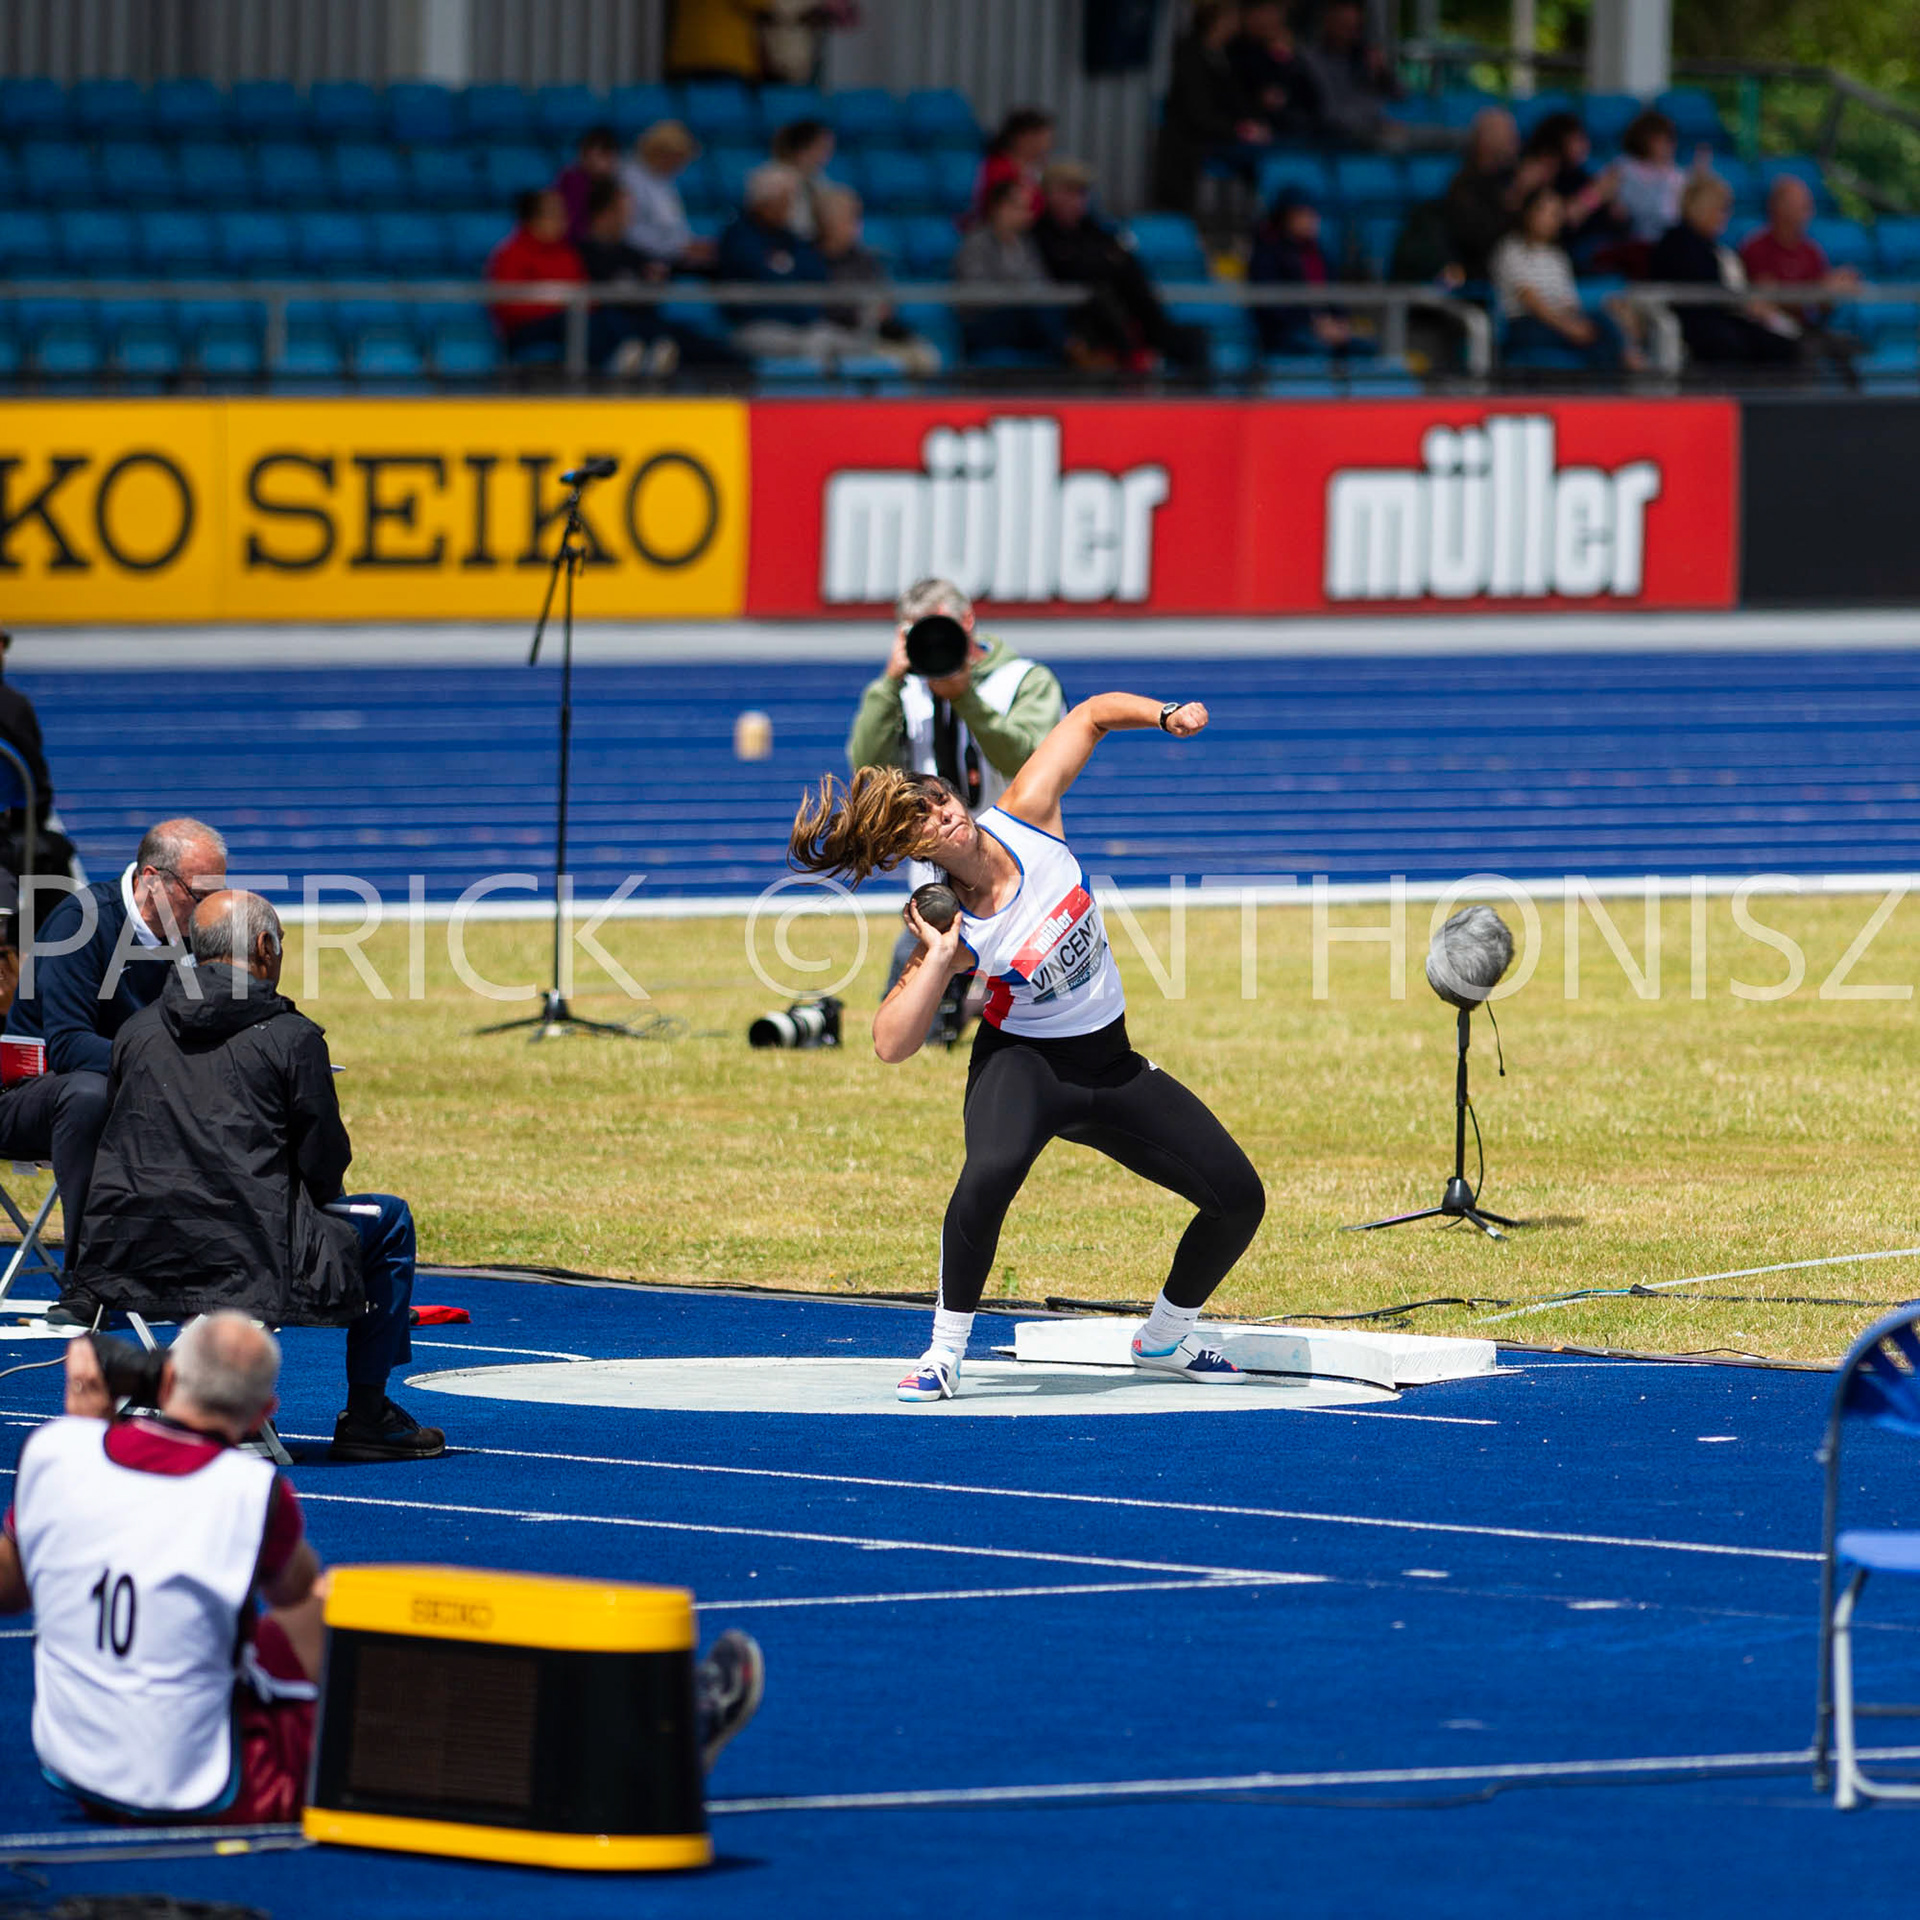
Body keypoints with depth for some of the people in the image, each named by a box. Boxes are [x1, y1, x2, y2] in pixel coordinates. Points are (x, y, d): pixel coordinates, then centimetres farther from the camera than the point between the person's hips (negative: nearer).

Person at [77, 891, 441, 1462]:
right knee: (387, 1220, 19)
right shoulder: (292, 1037, -5)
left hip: (129, 1262, 6)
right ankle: (366, 1414, 21)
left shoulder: (138, 1029, 9)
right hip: (245, 1261, -6)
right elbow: (324, 1160, -3)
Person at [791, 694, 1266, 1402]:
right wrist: (938, 958, -33)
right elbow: (891, 1044, -28)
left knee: (1239, 1198, -1)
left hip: (1110, 1066, 5)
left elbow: (1093, 715, 0)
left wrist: (1165, 714, -16)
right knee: (991, 1171, -39)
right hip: (1023, 1062, -5)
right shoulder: (954, 928, -22)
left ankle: (1165, 1341, 26)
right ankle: (944, 1354, -21)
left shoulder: (1026, 814, -13)